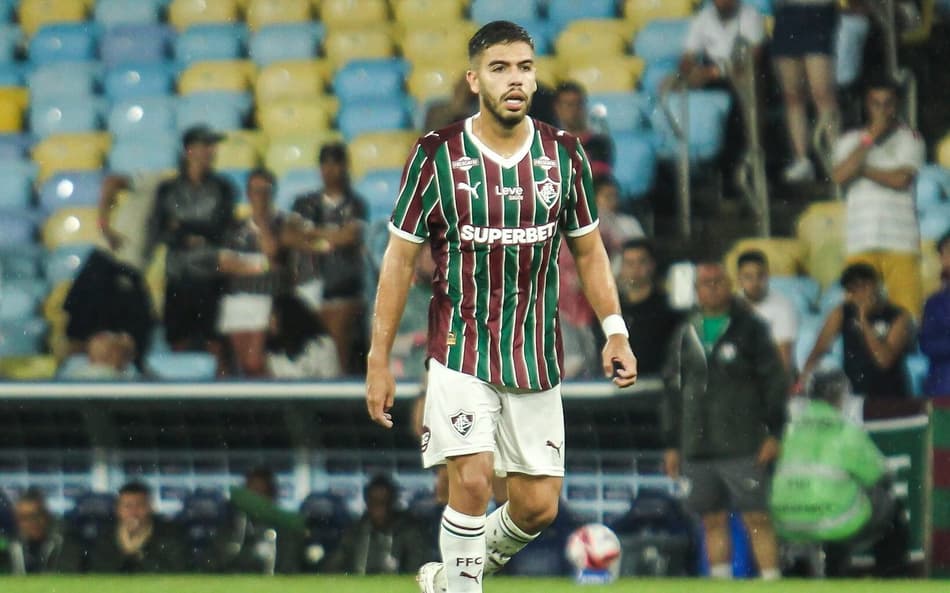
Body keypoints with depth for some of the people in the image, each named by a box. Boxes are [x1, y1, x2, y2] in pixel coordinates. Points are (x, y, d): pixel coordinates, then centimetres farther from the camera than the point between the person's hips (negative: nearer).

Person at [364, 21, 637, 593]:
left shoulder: (564, 153, 2)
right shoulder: (437, 155, -6)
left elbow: (588, 249, 13)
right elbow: (400, 257, 0)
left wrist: (614, 330, 1)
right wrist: (379, 360, -2)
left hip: (536, 359, 3)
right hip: (461, 349, -3)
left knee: (539, 505, 2)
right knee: (472, 479, -20)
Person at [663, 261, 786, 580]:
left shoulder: (749, 328, 2)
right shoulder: (684, 334, 15)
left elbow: (774, 382, 1)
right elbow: (673, 392, 20)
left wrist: (774, 432, -7)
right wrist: (672, 443, 16)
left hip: (742, 445, -4)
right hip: (697, 447, 4)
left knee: (756, 519, -8)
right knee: (713, 521, 5)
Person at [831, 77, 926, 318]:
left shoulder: (910, 138, 9)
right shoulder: (850, 140, 16)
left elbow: (901, 179, -6)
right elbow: (839, 175, -2)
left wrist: (863, 170, 3)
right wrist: (870, 139, -3)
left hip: (900, 241, -2)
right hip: (861, 241, 2)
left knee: (907, 311, -11)